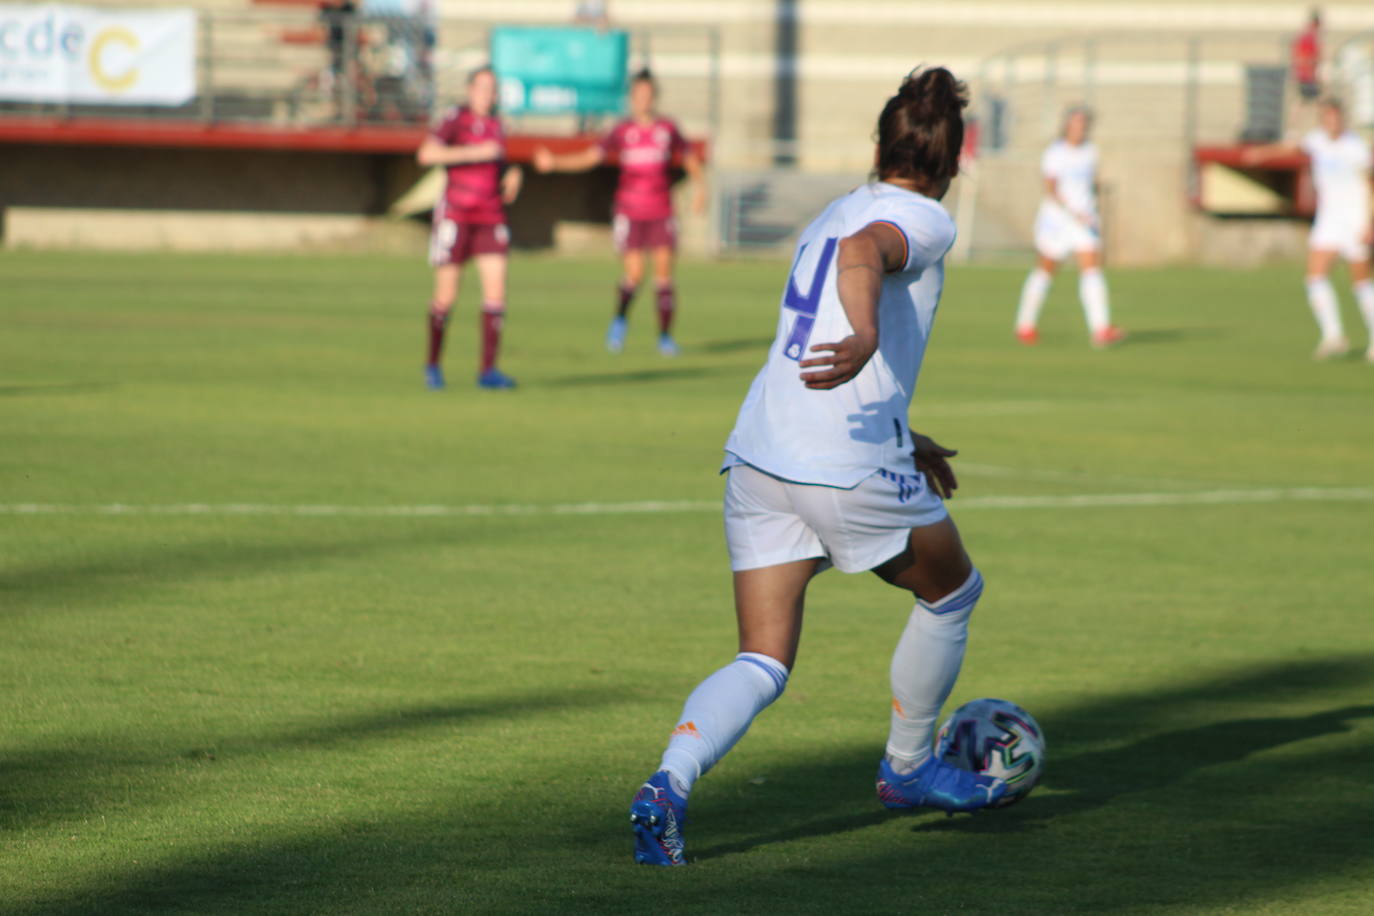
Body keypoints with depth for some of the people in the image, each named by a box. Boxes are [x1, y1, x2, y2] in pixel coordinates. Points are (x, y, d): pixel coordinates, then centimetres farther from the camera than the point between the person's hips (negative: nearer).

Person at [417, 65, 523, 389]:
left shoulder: (496, 126, 12)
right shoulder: (456, 119, -7)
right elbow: (426, 154, -22)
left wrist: (512, 177, 4)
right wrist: (475, 152, -23)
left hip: (490, 217, 5)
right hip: (455, 214, -5)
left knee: (496, 291, -8)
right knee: (446, 296, 1)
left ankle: (488, 370, -8)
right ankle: (433, 364, 21)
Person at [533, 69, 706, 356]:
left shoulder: (667, 128, 4)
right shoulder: (622, 131, -1)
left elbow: (689, 158, 17)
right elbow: (589, 157, -5)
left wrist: (700, 187, 4)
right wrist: (554, 162, -17)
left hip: (661, 214, 1)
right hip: (629, 211, -1)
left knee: (664, 274, -4)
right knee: (634, 275, -10)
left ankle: (665, 337, 5)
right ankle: (620, 319, 18)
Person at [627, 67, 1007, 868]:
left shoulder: (828, 216, 24)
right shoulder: (925, 220, -2)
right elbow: (866, 249, -27)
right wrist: (865, 334, -46)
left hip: (758, 462, 7)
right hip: (851, 467, -7)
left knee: (762, 665, 3)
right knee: (954, 592, 21)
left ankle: (670, 785, -23)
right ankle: (908, 768, 34)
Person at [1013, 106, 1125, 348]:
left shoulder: (1090, 151, 7)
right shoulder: (1054, 153, -10)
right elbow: (1051, 190, -17)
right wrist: (1073, 213, -26)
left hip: (1085, 217, 4)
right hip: (1055, 216, -4)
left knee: (1092, 269, -12)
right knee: (1045, 271, 9)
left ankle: (1101, 330, -23)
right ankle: (1025, 325, 28)